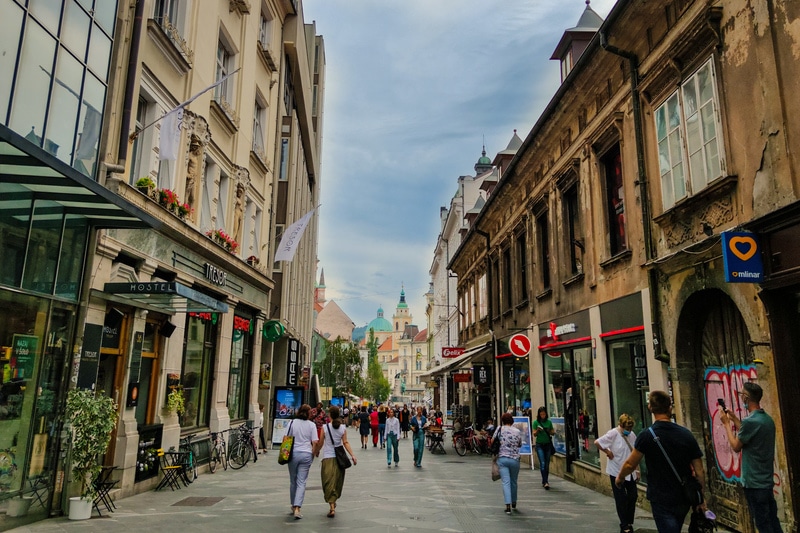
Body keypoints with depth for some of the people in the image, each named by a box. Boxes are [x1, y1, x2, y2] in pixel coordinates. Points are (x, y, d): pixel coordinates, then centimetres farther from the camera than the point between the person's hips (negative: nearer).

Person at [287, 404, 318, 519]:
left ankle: (293, 506, 27)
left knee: (293, 481, 16)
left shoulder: (292, 423, 1)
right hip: (306, 455, -1)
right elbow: (315, 442, -3)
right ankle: (297, 508, -8)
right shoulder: (312, 425, -1)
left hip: (293, 453, 1)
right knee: (301, 482, 1)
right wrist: (313, 454, 9)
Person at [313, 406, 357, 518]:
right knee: (337, 481, 18)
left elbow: (320, 443, -1)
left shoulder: (325, 427, -6)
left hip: (327, 458, -2)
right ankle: (333, 502, 31)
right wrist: (352, 455, -7)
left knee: (329, 482, 0)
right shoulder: (343, 428, 0)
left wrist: (316, 452, 17)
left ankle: (332, 508, -10)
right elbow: (345, 443, -6)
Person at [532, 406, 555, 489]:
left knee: (547, 464, 6)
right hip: (539, 445, -3)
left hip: (548, 444, 3)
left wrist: (549, 431, -10)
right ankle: (545, 482, -13)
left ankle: (544, 481, 17)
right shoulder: (536, 422, -1)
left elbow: (553, 432, 11)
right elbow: (534, 434, -1)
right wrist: (538, 430, -21)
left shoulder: (549, 422, 5)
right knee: (542, 463, -12)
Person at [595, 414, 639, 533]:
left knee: (633, 497, 11)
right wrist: (607, 452, -13)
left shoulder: (632, 435, 3)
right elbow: (597, 442, -21)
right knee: (621, 500, 3)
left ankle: (629, 523, 28)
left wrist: (637, 470, 12)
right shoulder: (613, 434, -16)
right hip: (617, 472, -6)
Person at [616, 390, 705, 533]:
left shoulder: (646, 436, -16)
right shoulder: (686, 434, -5)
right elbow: (699, 471, -2)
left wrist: (620, 477, 11)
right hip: (683, 499, 5)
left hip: (661, 500, -5)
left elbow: (630, 464, -9)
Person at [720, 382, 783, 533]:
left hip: (754, 482, -9)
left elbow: (736, 446, -11)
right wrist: (734, 419, 19)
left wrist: (726, 423, -2)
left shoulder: (750, 421, -22)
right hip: (767, 480, 9)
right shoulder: (768, 419, 6)